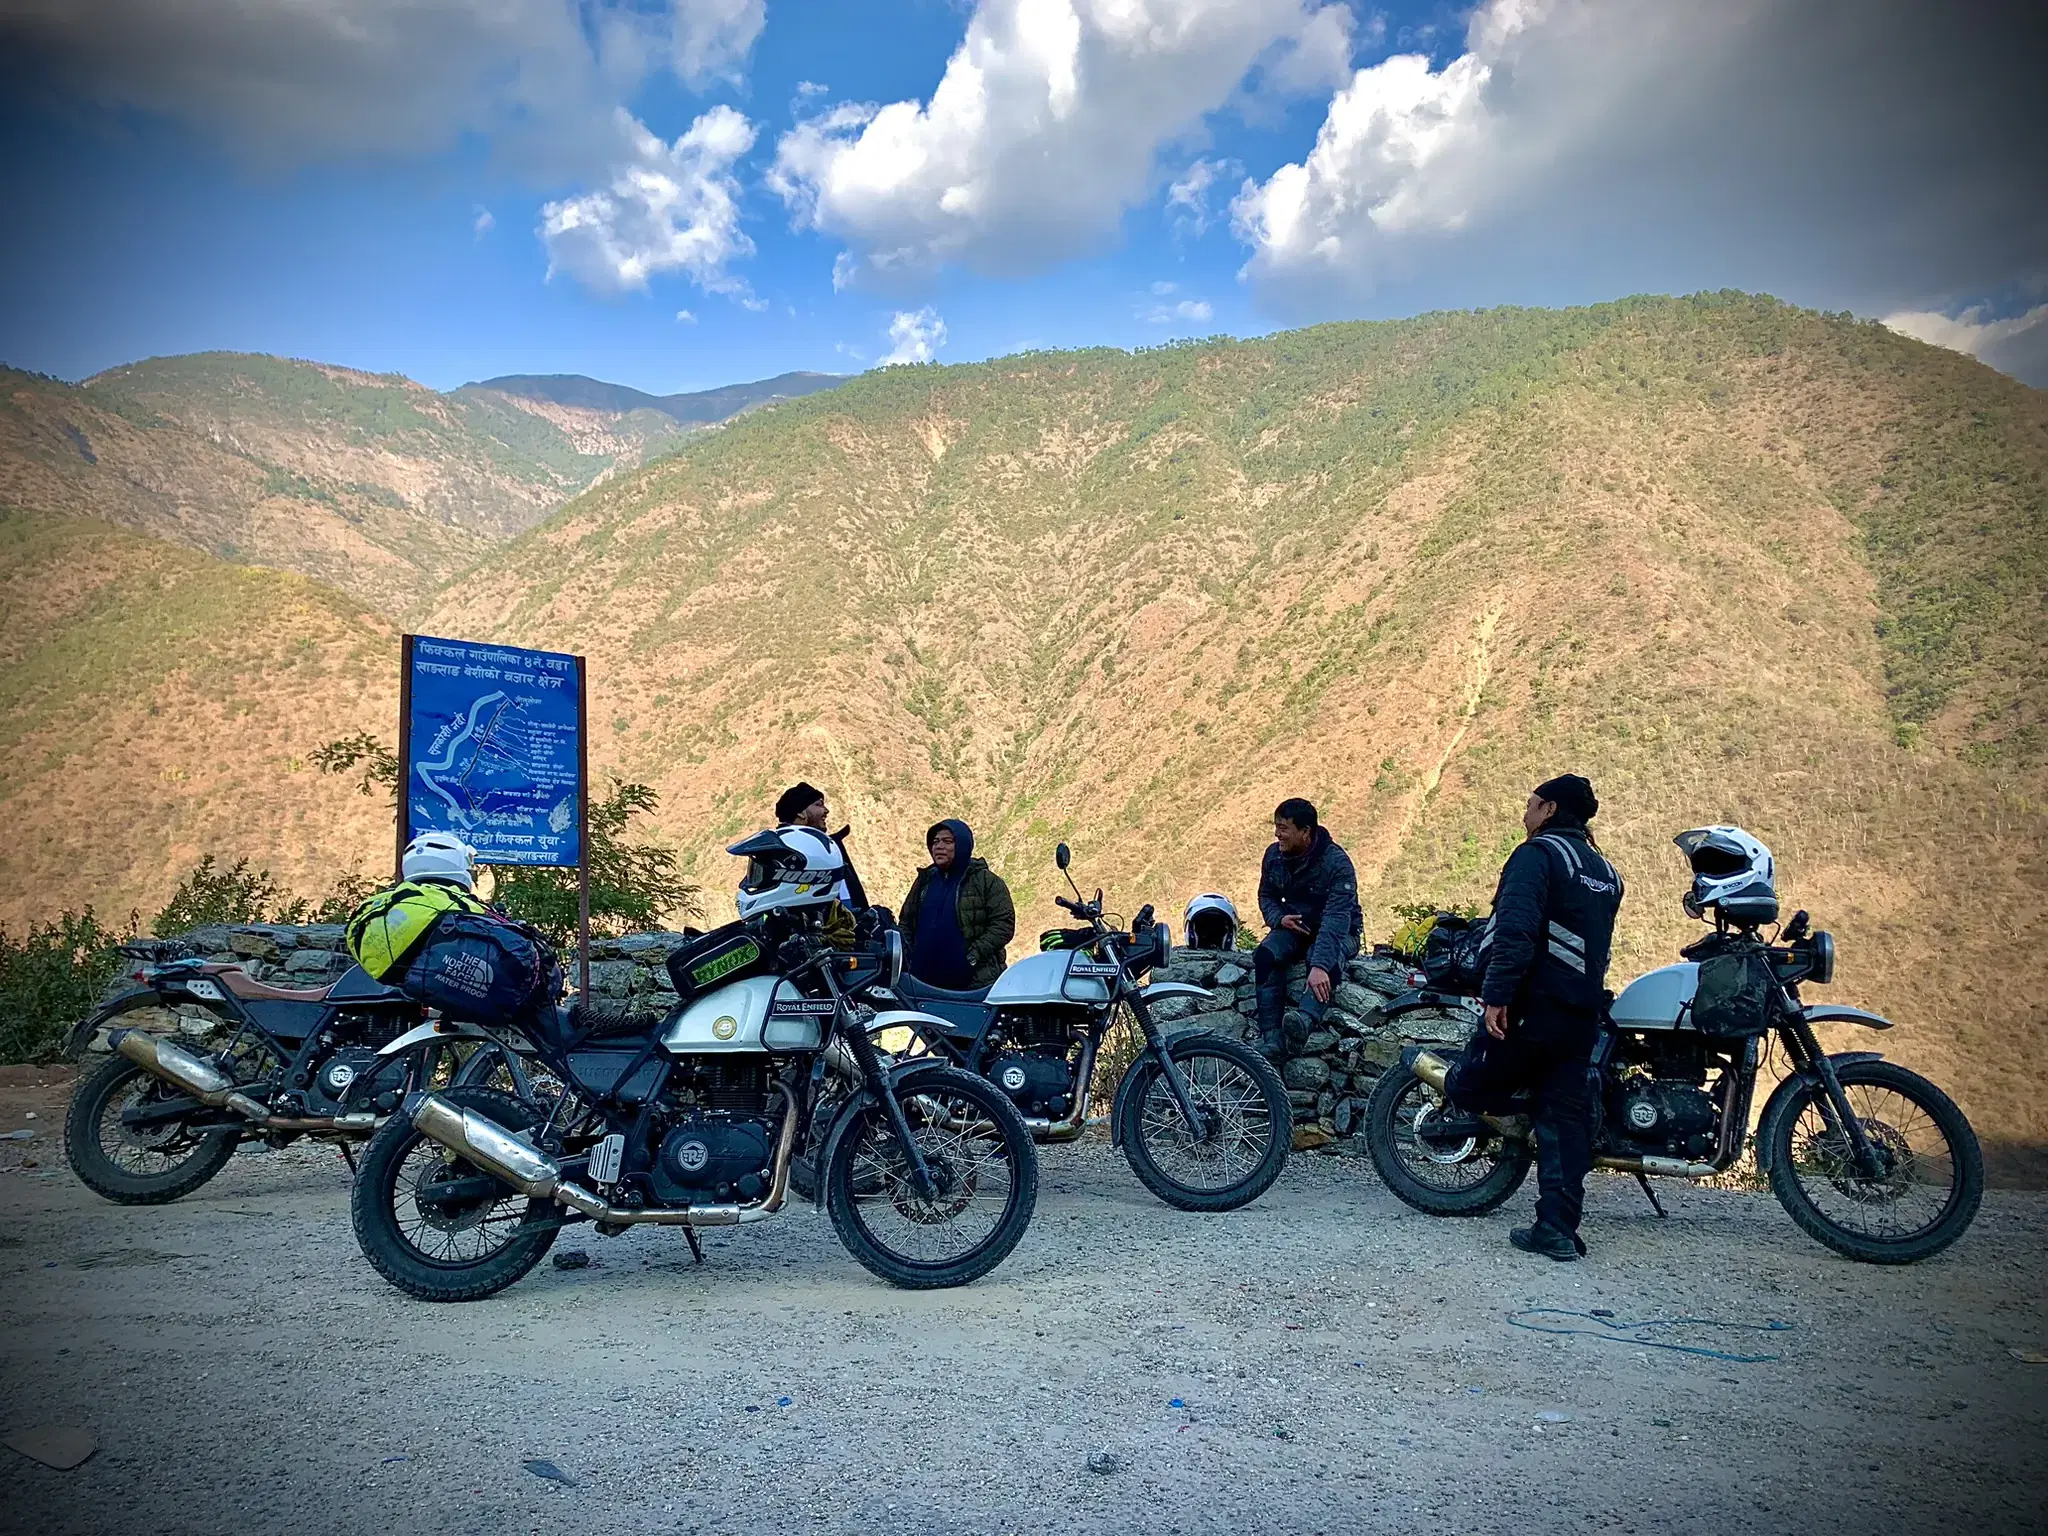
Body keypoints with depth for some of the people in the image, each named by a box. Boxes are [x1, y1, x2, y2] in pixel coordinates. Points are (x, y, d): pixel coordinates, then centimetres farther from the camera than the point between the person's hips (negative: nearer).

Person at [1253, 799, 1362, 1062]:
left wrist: (1319, 965, -46)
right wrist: (1279, 918, -14)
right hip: (1294, 926, 4)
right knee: (1265, 954, -28)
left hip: (1338, 932, -4)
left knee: (1327, 964, -38)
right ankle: (1271, 1036, -35)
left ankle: (1303, 1022, -59)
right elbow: (1267, 896, 11)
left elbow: (1336, 918, -33)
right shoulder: (1274, 855, -5)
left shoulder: (1336, 863, -23)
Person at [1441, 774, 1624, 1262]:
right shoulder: (1605, 871, 20)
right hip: (1584, 1014, 8)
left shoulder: (1538, 853, -7)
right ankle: (1558, 1229, 6)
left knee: (1464, 1088, 3)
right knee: (1566, 1119, 7)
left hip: (1536, 1004, -8)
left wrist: (1497, 995, -23)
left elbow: (1515, 929, -21)